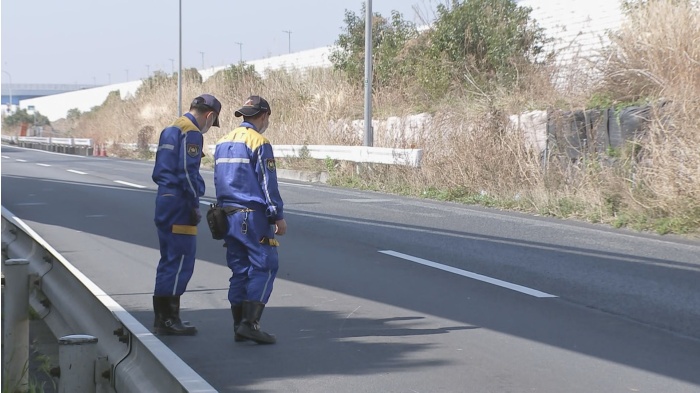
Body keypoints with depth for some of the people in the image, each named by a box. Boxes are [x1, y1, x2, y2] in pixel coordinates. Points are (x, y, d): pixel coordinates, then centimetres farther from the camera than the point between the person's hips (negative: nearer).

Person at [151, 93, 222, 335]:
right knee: (181, 261, -6)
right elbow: (187, 172, -20)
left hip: (164, 200, 10)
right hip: (179, 204, -10)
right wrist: (195, 206, -13)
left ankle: (161, 316, 21)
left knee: (169, 260, 15)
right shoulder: (192, 133, -12)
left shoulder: (170, 130, 17)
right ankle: (169, 318, -4)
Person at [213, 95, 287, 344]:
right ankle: (250, 323, -14)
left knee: (239, 270, 11)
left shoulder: (223, 142, 14)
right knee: (264, 267, -4)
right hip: (253, 216, -8)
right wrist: (278, 216, -7)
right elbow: (268, 183, -12)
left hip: (227, 214, 8)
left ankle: (239, 327, 10)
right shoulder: (259, 143, -11)